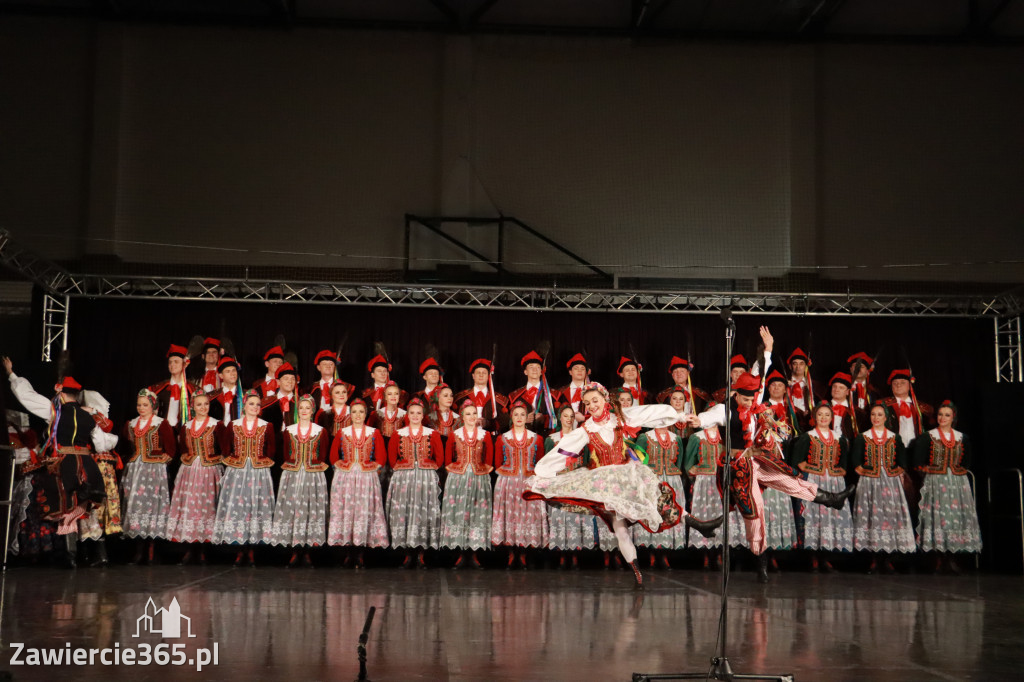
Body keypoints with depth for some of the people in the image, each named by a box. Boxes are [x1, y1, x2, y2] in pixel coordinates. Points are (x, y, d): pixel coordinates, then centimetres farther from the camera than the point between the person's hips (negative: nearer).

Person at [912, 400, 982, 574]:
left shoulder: (962, 438, 11)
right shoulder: (927, 437, 3)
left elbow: (966, 462, 18)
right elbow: (918, 464, 0)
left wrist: (960, 470, 5)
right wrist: (932, 470, -3)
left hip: (957, 482, 3)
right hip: (935, 482, -3)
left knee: (956, 517, -3)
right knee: (936, 516, -7)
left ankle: (950, 557, 1)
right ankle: (938, 557, -2)